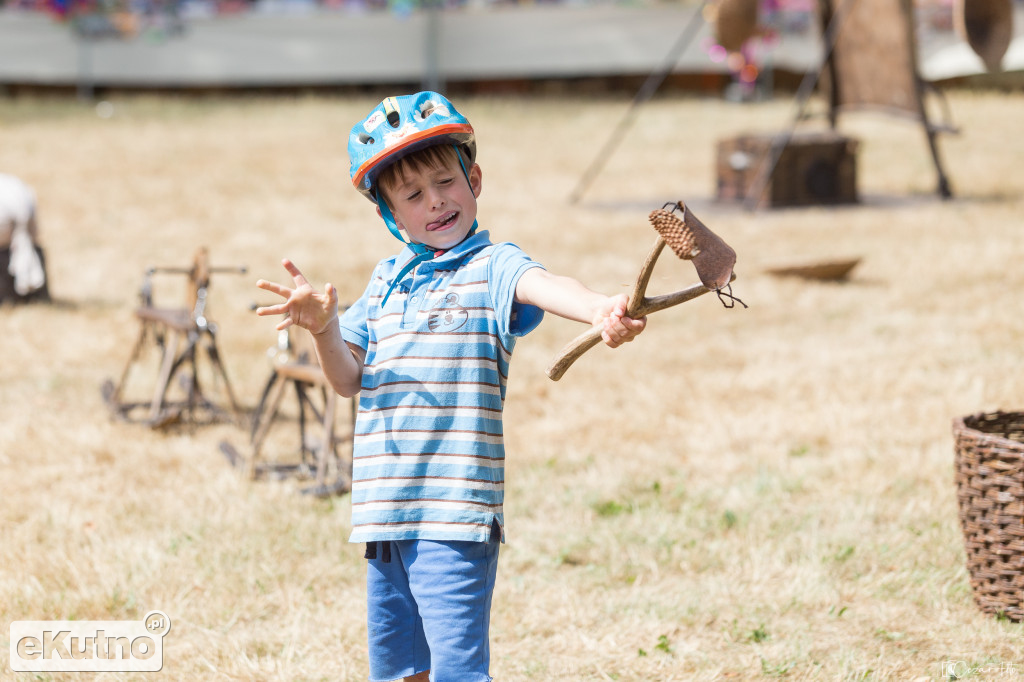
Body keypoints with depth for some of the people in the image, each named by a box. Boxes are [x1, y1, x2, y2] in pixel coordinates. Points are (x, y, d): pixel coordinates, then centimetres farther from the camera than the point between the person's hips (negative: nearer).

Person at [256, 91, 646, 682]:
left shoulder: (492, 265, -4)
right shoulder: (386, 279, 15)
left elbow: (541, 285, -27)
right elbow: (348, 378, 16)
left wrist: (601, 309, -49)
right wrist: (324, 327, -5)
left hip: (456, 514, -6)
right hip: (384, 511, 7)